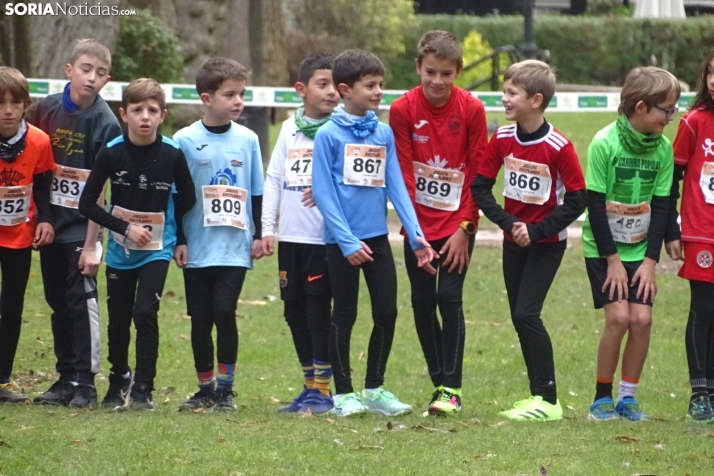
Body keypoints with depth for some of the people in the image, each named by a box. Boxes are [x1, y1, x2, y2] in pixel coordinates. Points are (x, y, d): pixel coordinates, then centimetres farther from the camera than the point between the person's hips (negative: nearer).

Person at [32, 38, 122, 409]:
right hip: (49, 222, 5)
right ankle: (65, 378, 19)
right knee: (58, 302, 11)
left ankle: (84, 382, -1)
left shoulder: (105, 123, -10)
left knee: (82, 300, -7)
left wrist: (92, 243, -15)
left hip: (82, 225, -5)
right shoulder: (48, 108, 1)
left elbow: (100, 189, -12)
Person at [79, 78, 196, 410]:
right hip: (120, 250, 2)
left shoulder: (172, 155, -11)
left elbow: (186, 198, 6)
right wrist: (125, 228, -13)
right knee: (118, 319, 11)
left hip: (157, 249, -2)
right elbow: (87, 204, -7)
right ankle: (119, 380, 33)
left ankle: (143, 389, -7)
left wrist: (170, 230, 1)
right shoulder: (112, 154, -11)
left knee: (145, 313, -16)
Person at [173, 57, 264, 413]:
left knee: (224, 311, -12)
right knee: (200, 319, 5)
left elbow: (257, 193, 11)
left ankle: (226, 389, 0)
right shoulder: (185, 141, -2)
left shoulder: (247, 140, 5)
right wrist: (177, 241, -2)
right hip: (197, 247, 0)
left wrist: (259, 235, 8)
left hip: (236, 247, 0)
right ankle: (206, 389, 19)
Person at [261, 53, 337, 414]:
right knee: (295, 313, 9)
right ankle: (310, 385, 19)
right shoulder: (289, 130, 11)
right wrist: (267, 228, 8)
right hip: (290, 236, 5)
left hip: (324, 238, -5)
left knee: (319, 311, -5)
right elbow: (273, 179, 13)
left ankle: (323, 389, 2)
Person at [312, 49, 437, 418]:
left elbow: (397, 187, 4)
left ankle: (375, 388, 18)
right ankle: (344, 393, 12)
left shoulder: (384, 133, 5)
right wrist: (347, 241, -16)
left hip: (377, 238, 4)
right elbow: (323, 192, -11)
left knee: (387, 313, 4)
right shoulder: (329, 134, -8)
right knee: (344, 315, 4)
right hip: (342, 240, -4)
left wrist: (416, 235, -4)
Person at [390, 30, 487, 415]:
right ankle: (439, 383, 14)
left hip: (457, 224, -2)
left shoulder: (471, 110, -8)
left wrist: (464, 227, -11)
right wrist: (413, 227, -11)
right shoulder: (403, 110, -6)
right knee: (422, 302, 3)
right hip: (419, 223, 2)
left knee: (449, 297, -10)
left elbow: (478, 175, -6)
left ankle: (452, 388, -5)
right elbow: (403, 174, -6)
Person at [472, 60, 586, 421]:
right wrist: (509, 223, -14)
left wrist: (536, 231, -20)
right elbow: (480, 187, -1)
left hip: (547, 243, -6)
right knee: (520, 318, 7)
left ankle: (549, 400, -8)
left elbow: (577, 201, -16)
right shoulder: (502, 139, -3)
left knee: (526, 314, -14)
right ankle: (538, 396, 16)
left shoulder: (558, 147, -19)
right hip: (514, 241, 6)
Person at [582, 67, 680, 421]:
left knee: (641, 318, -9)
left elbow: (660, 206, 0)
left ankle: (628, 396, 7)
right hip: (603, 248, -4)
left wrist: (650, 260, -6)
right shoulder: (605, 143, -17)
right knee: (618, 316, -15)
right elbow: (596, 204, -14)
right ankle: (602, 397, 1)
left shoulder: (662, 148, -4)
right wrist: (612, 259, -13)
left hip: (640, 249, 4)